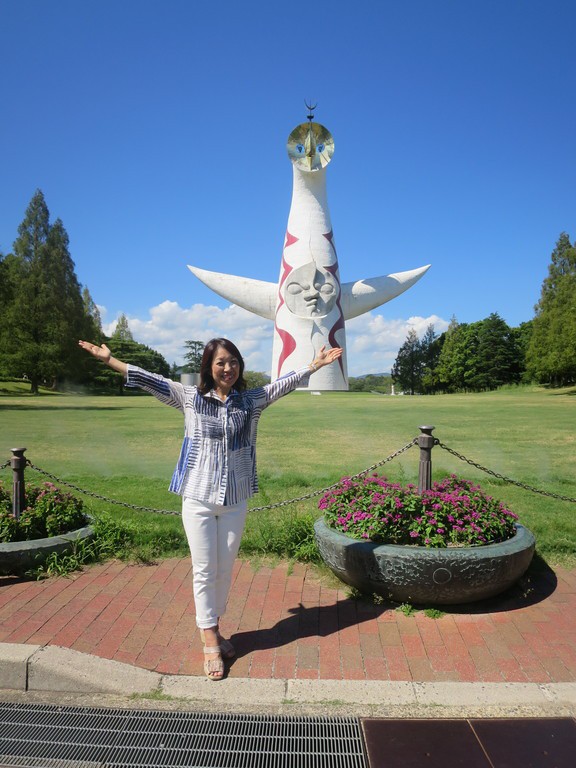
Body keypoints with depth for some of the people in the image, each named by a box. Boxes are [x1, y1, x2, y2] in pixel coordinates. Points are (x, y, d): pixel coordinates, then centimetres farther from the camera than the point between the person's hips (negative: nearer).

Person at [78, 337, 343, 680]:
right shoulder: (190, 398, -2)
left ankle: (214, 629, 35)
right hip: (198, 499, -2)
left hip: (236, 501, 2)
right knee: (204, 570, 6)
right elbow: (150, 380, -4)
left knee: (225, 569, 14)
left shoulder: (251, 401, 2)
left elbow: (284, 383, 2)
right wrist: (109, 359, -8)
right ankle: (210, 643, 19)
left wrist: (315, 365, -3)